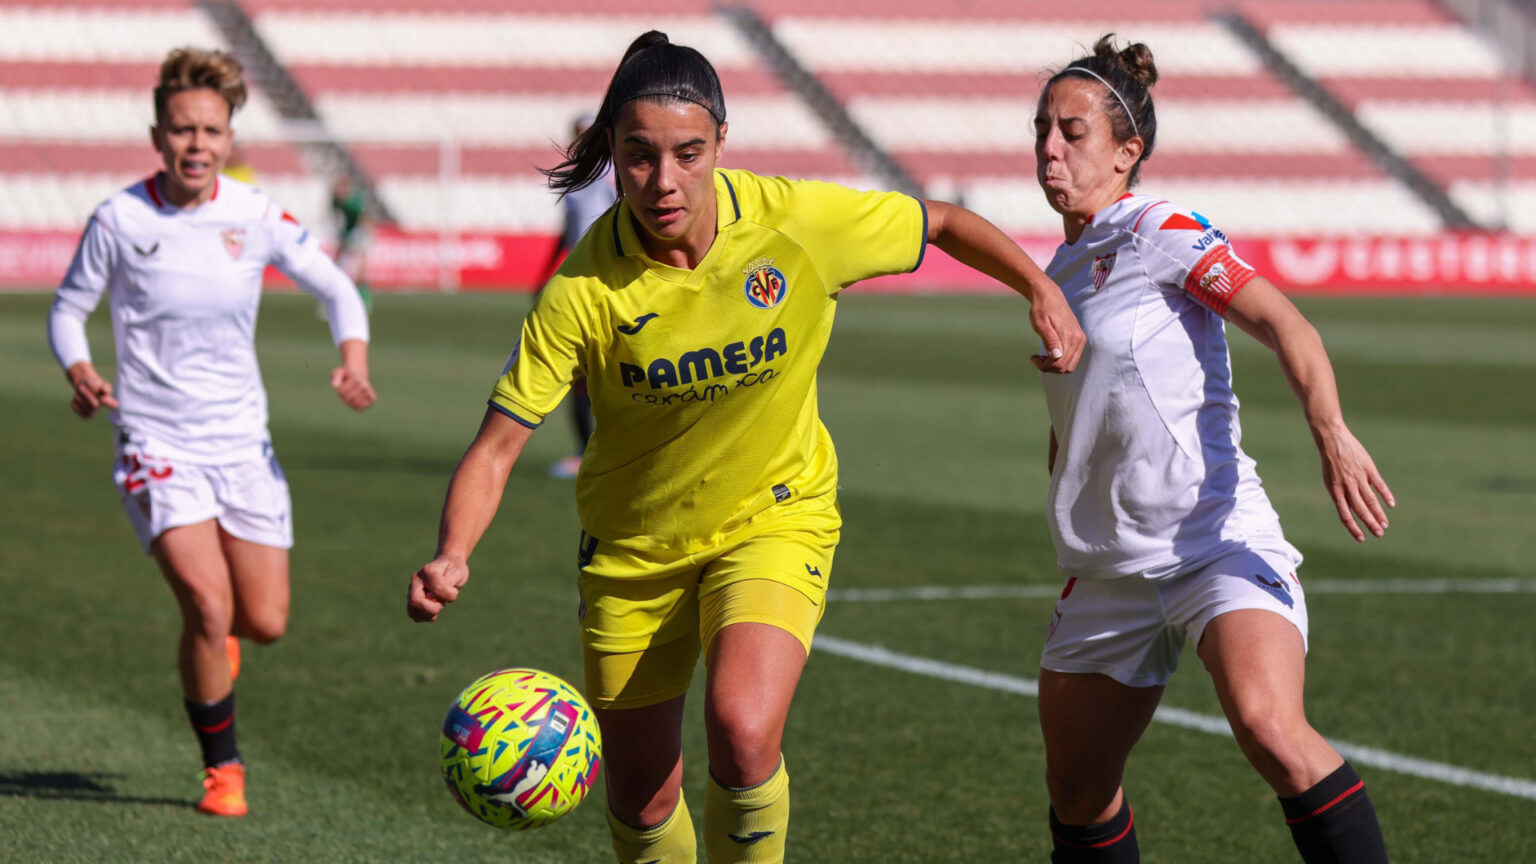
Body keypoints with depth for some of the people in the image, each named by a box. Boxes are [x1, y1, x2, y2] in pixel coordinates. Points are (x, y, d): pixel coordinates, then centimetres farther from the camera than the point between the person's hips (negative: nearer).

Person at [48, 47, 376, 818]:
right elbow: (69, 308, 5)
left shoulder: (256, 217, -4)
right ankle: (222, 768, 2)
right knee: (209, 604, -20)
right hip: (156, 441, -3)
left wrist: (354, 357, -14)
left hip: (241, 437, 3)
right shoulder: (120, 220, -8)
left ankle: (210, 639, 41)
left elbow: (336, 290, 5)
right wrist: (78, 370, -15)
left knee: (265, 622, 2)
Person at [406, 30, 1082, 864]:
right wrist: (451, 558, -36)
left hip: (775, 515, -1)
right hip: (633, 542, 1)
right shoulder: (584, 291, -23)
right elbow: (497, 444, -20)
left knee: (742, 732, -27)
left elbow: (943, 224, -1)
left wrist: (1041, 291, -5)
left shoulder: (800, 221, -21)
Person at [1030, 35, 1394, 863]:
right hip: (1107, 574, 8)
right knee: (1076, 790, 10)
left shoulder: (1163, 234, -7)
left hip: (1218, 541, -8)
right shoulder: (1061, 273, 16)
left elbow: (1282, 322, -21)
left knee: (1269, 727, -31)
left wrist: (1331, 433, -37)